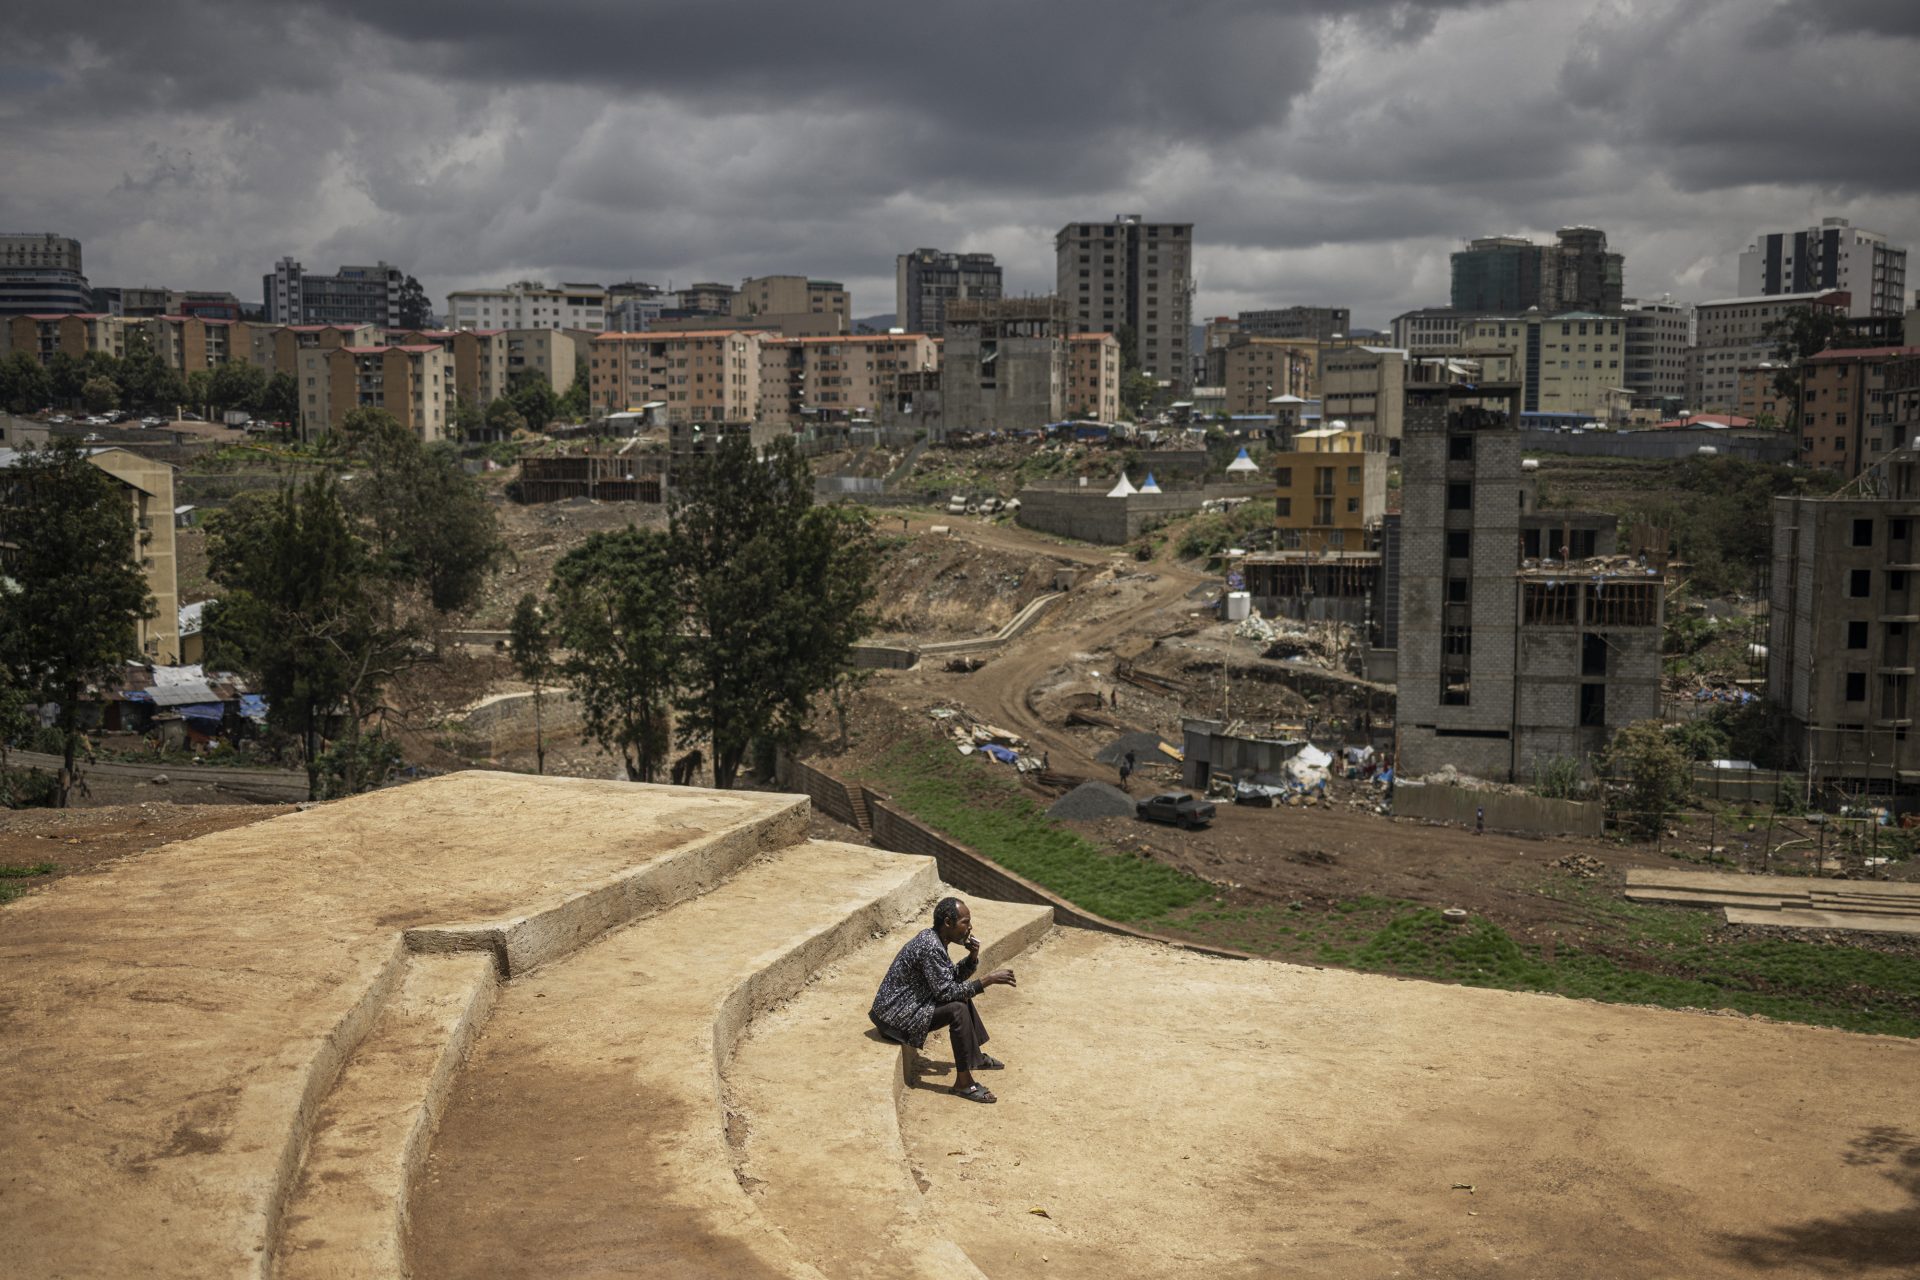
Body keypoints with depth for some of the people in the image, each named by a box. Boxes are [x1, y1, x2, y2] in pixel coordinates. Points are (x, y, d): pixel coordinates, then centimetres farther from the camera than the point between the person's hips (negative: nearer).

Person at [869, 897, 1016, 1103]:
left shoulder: (933, 938, 6)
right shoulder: (930, 947, -24)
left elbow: (954, 977, 15)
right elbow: (946, 992, -26)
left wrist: (973, 957, -3)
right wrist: (988, 980, -23)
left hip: (904, 1005, 10)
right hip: (895, 1015, -10)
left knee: (962, 994, 17)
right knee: (957, 1009, -23)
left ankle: (975, 1057, 27)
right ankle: (963, 1082, -19)